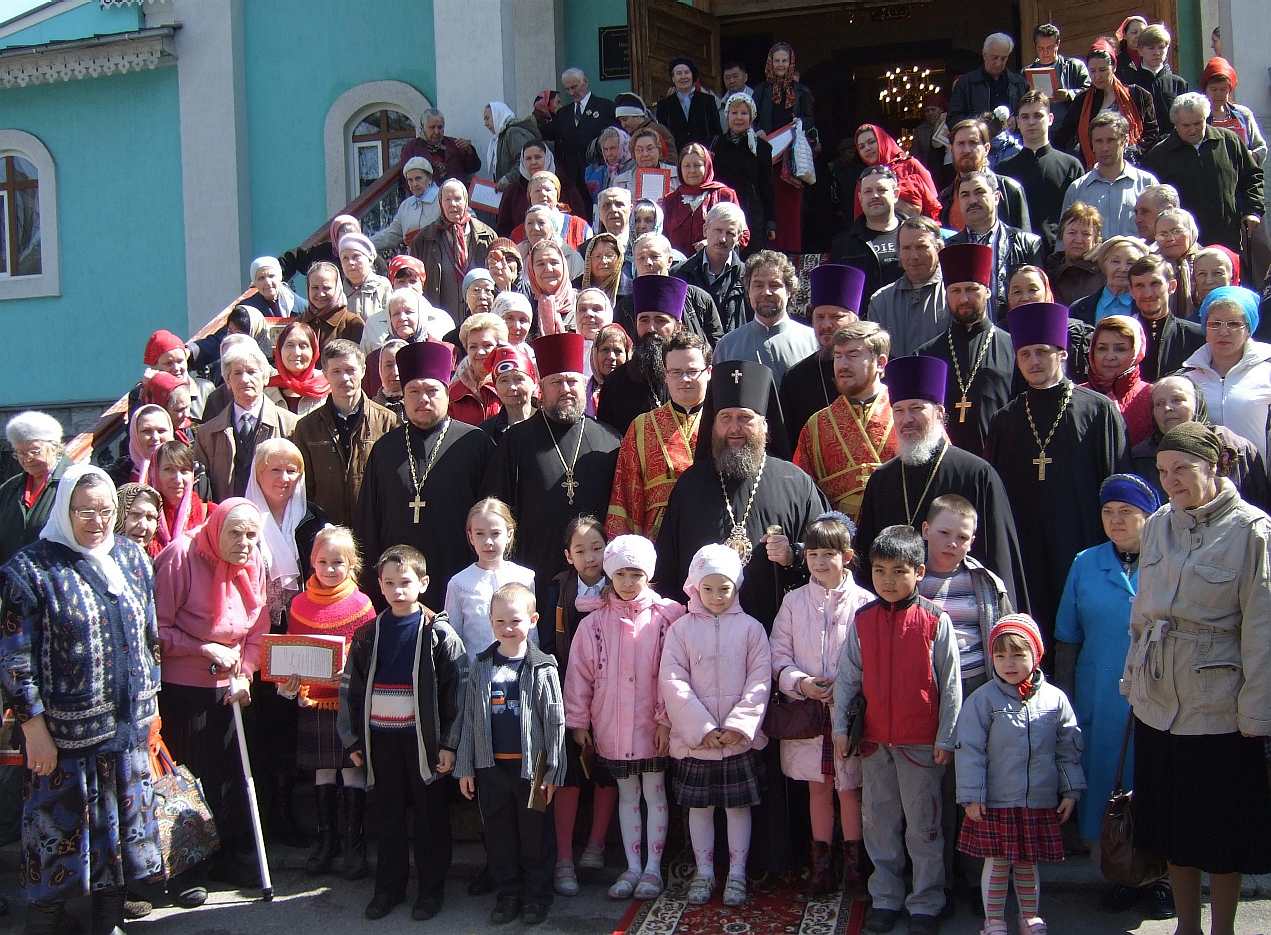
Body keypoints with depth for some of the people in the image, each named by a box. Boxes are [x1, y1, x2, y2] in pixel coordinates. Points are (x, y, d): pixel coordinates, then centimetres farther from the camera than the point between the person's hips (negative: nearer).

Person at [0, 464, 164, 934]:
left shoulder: (131, 556, 6)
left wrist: (149, 698, 13)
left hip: (129, 724, 5)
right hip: (65, 731, -5)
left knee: (123, 823, 13)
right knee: (60, 827, 3)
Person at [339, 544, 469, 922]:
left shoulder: (439, 633, -6)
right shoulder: (368, 634, 6)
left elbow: (456, 691, -7)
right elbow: (350, 688, 11)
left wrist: (449, 743, -10)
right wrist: (353, 740, 9)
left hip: (423, 738, -3)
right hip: (381, 738, 3)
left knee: (430, 817, 6)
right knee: (388, 817, 12)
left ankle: (431, 889, 18)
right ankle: (389, 886, 24)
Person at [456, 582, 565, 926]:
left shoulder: (543, 668, -5)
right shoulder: (481, 666, 3)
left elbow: (555, 723, -4)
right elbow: (470, 719, 7)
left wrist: (552, 771, -5)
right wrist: (465, 767, 5)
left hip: (530, 766, -3)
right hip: (491, 765, 3)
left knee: (534, 834, 7)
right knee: (500, 835, 11)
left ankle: (537, 895, 21)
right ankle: (508, 894, 24)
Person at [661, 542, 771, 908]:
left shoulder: (750, 627, 0)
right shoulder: (681, 629, -1)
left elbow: (760, 679, -5)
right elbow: (673, 680, -7)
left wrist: (739, 725, -14)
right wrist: (702, 727, -14)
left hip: (739, 736, 0)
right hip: (694, 737, 1)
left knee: (738, 804, 7)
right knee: (699, 804, 10)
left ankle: (737, 874, 18)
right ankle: (703, 872, 22)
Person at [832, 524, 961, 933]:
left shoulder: (936, 620, -8)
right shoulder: (863, 620, 1)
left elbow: (949, 684, -4)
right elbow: (847, 676, 6)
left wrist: (945, 738, -4)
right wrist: (840, 727, 3)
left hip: (921, 742, -3)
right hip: (874, 739, 3)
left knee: (923, 826, 6)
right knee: (879, 823, 12)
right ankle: (885, 898, 24)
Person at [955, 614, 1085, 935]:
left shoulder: (1054, 699, 0)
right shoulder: (982, 700, -8)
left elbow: (1069, 749, 8)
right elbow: (970, 751, -8)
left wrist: (1071, 791, 7)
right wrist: (972, 797, -10)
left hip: (1040, 802, 2)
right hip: (995, 801, -2)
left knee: (1028, 862, 16)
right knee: (996, 863, 5)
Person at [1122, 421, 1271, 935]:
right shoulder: (1157, 525, 5)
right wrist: (1134, 677, 13)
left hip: (1219, 710, -5)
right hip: (1157, 702, 5)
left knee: (1223, 832, 7)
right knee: (1171, 824, 15)